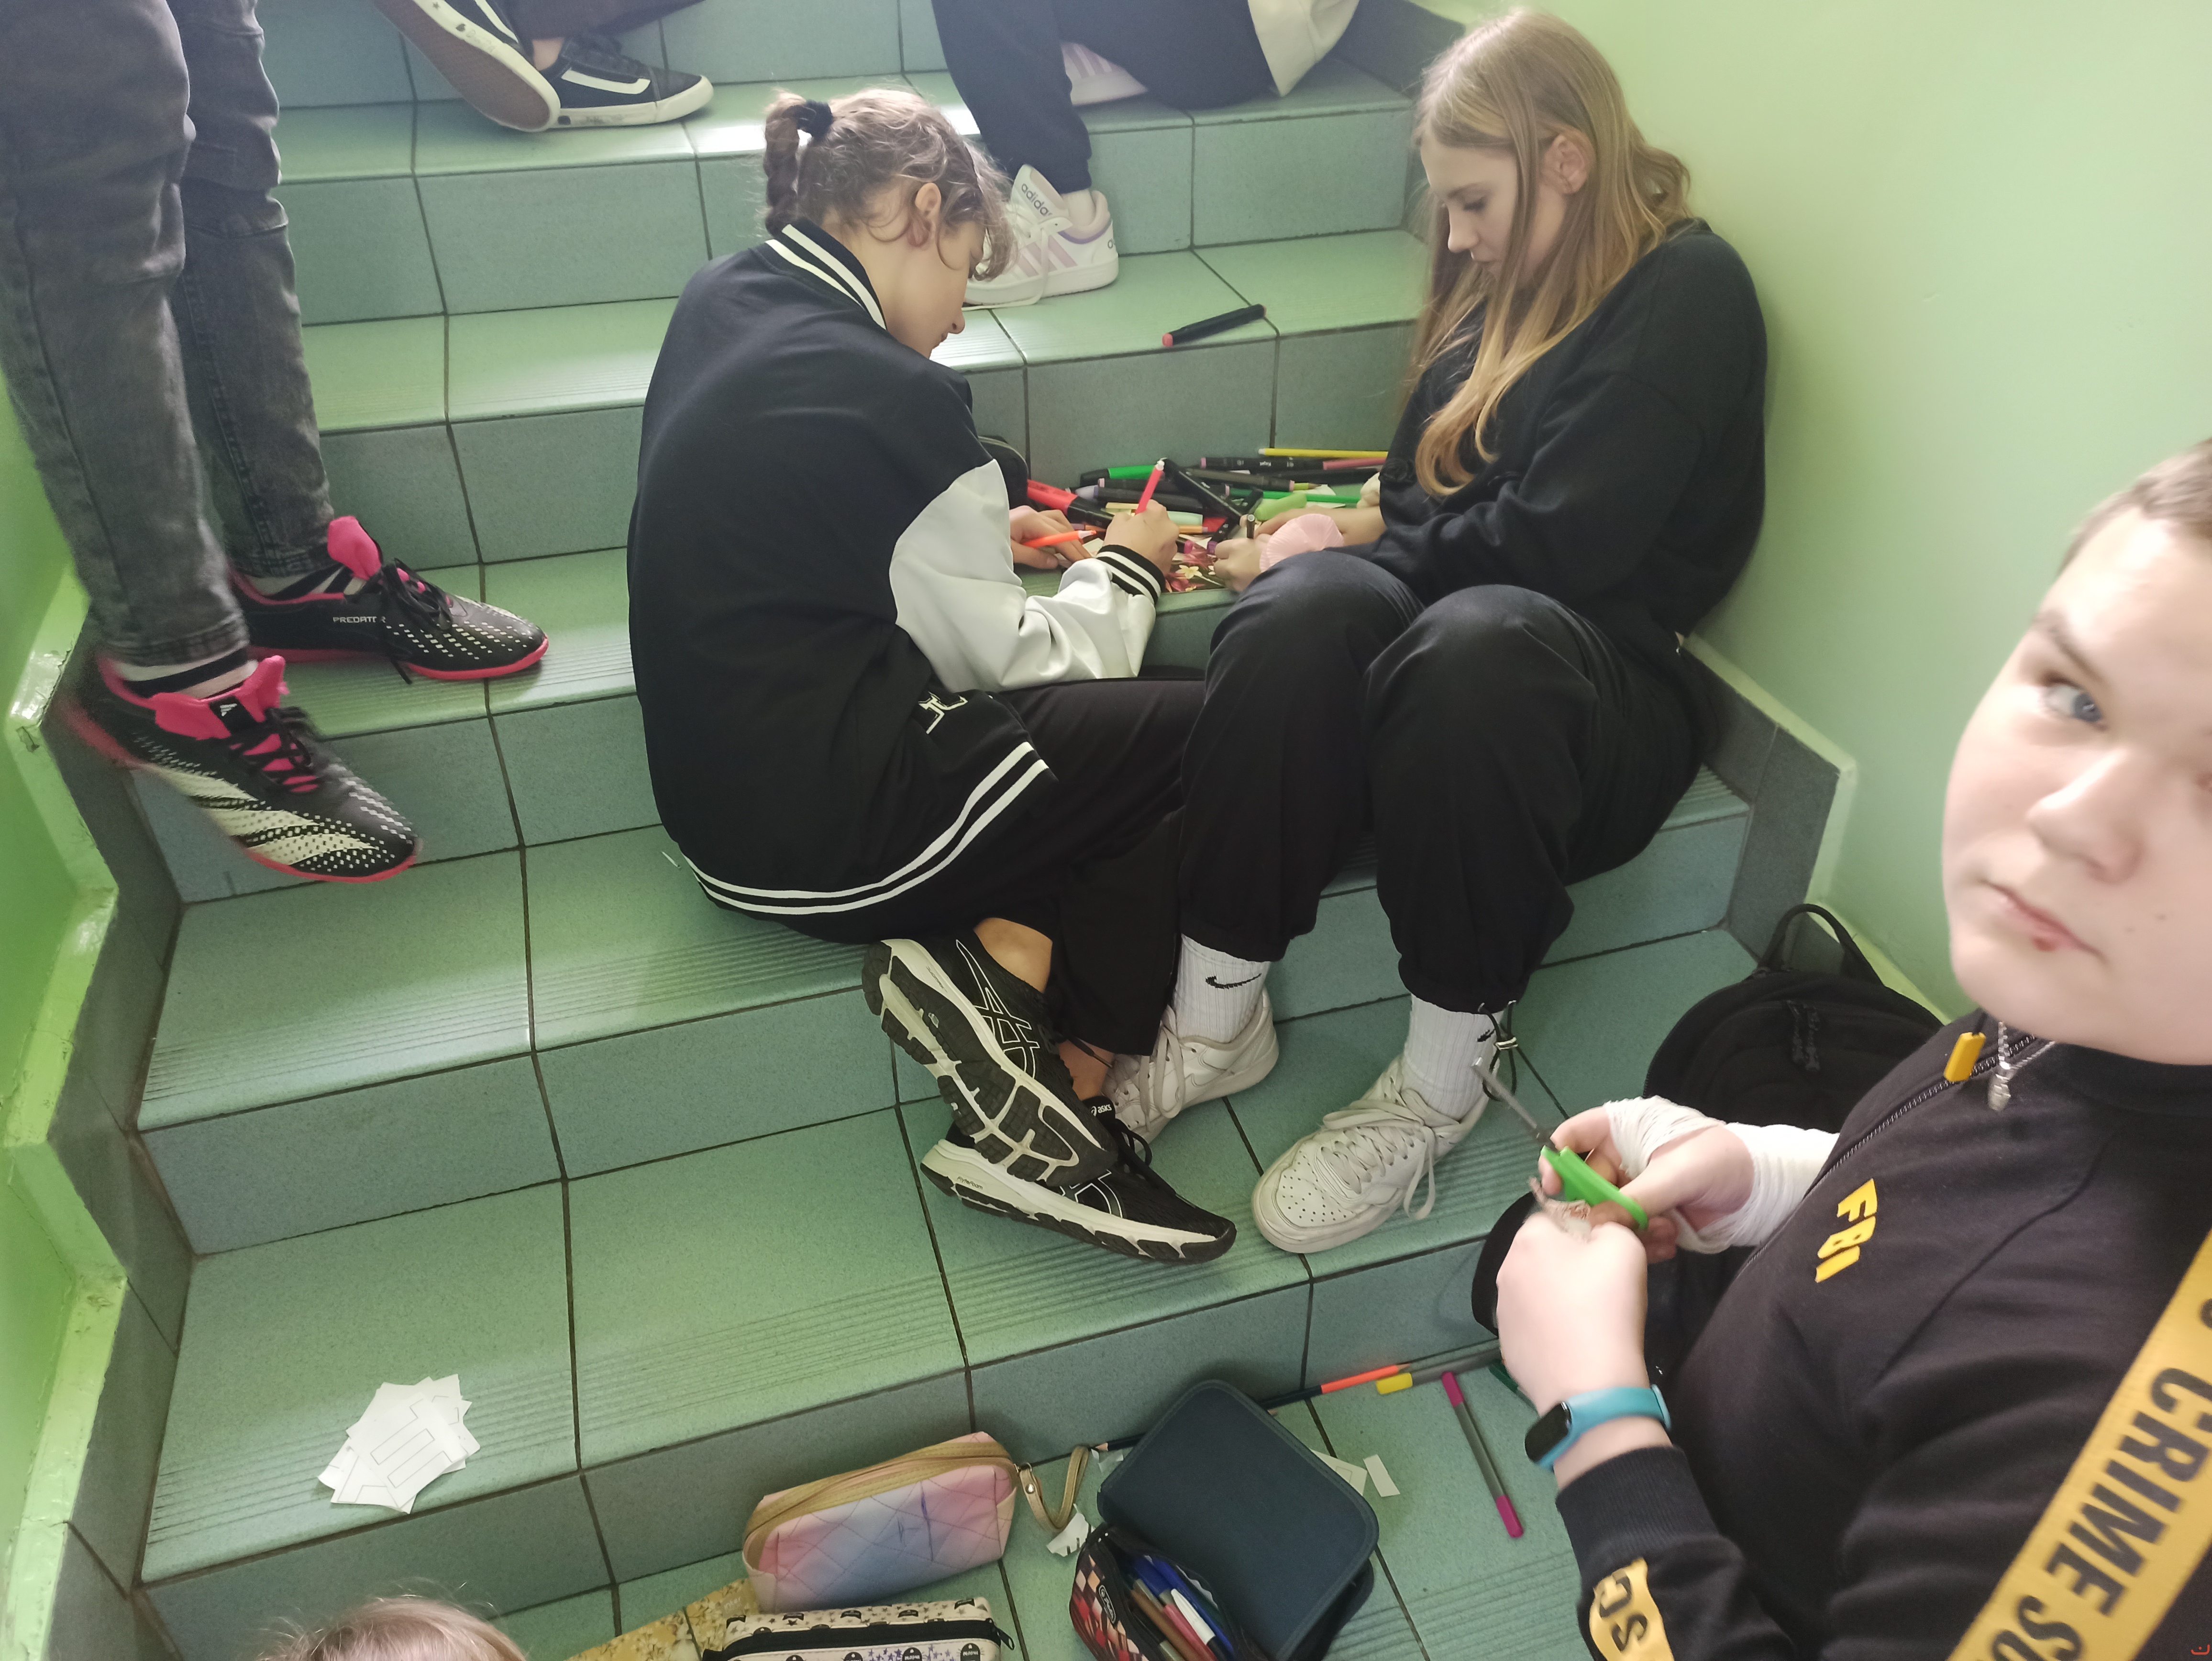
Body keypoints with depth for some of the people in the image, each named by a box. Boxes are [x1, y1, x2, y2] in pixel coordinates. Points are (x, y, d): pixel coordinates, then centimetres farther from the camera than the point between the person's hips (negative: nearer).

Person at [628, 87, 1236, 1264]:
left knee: (1120, 713, 10)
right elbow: (1010, 665, -9)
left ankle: (1009, 958, -7)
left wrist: (981, 533, 14)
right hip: (826, 835, -9)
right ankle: (1018, 985, -7)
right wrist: (1124, 569, 8)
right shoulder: (890, 397, -18)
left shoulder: (720, 302, 6)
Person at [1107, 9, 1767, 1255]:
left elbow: (1559, 546, -15)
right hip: (1446, 604, 6)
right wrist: (1354, 533, 2)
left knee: (1471, 646, -41)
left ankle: (1445, 1079, -27)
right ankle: (1218, 1020, -24)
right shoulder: (1508, 287, 19)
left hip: (1606, 677, -6)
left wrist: (1370, 542, -6)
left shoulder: (1687, 294, -5)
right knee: (1300, 616, -30)